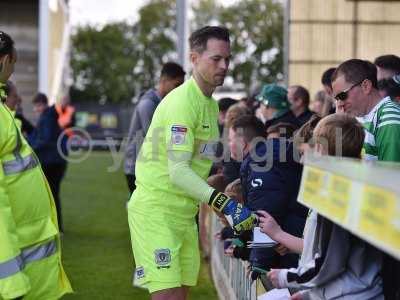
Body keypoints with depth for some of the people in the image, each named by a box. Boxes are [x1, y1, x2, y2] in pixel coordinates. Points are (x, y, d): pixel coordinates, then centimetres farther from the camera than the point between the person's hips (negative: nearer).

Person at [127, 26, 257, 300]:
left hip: (184, 212, 9)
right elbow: (178, 172, -25)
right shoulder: (182, 101, -17)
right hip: (156, 210, -9)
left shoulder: (211, 104, 14)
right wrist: (226, 205, -31)